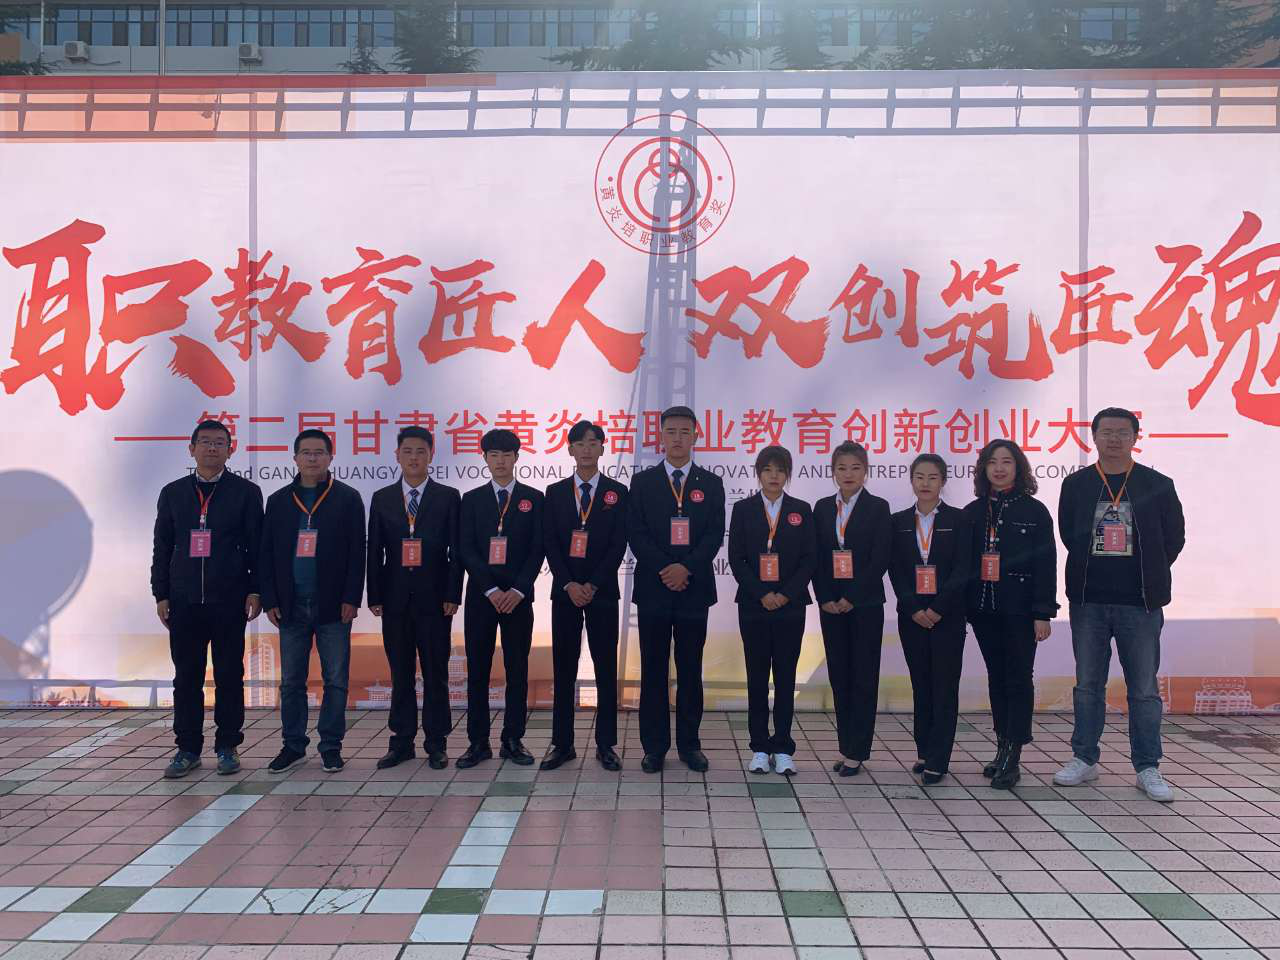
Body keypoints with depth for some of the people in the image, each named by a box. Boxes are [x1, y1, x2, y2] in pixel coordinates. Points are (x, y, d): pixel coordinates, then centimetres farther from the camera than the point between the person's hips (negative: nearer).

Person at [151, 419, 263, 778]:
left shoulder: (246, 492, 3)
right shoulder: (172, 493, 10)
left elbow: (257, 546, 2)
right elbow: (162, 547, 11)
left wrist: (255, 591, -5)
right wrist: (161, 594, 6)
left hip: (230, 601, -2)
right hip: (184, 601, 2)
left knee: (229, 677, 4)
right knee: (186, 678, 6)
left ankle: (227, 747, 14)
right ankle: (188, 749, 16)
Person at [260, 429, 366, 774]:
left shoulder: (348, 498, 2)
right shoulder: (278, 501, 9)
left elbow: (357, 552, -2)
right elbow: (267, 554, 9)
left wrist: (351, 598, -9)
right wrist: (270, 600, 1)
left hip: (333, 605, -2)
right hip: (291, 606, 2)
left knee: (336, 680, 3)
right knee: (291, 681, 8)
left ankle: (331, 746, 13)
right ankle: (293, 746, 18)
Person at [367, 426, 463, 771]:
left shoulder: (449, 497, 3)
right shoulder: (382, 498, 9)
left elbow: (456, 551, 0)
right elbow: (375, 551, 7)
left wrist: (453, 596, -7)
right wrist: (375, 597, 0)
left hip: (434, 599, -2)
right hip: (395, 600, 2)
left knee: (436, 673, 3)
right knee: (400, 673, 8)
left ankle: (435, 742, 12)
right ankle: (402, 740, 16)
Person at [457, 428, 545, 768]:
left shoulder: (533, 498, 5)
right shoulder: (472, 499, 7)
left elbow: (537, 549, 0)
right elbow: (467, 550, 0)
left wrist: (518, 589, -10)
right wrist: (491, 590, -10)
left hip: (518, 596, -1)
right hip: (480, 595, 1)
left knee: (517, 669, 3)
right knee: (477, 670, 2)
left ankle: (513, 741, 11)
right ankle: (478, 742, 9)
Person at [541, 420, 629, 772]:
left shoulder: (616, 492, 3)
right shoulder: (555, 492, 7)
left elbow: (618, 545, -3)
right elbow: (550, 543, 1)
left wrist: (592, 585, -11)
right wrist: (569, 584, -10)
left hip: (602, 591, -1)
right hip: (565, 591, 1)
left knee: (606, 668, 2)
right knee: (563, 668, 4)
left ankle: (605, 745, 10)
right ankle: (563, 743, 11)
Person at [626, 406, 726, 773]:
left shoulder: (710, 483, 6)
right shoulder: (642, 481, 5)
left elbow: (715, 534, -1)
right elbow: (636, 533, -2)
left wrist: (686, 568, -15)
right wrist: (664, 570, -13)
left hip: (694, 588, 1)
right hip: (653, 587, 0)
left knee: (691, 671, 7)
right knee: (653, 670, 4)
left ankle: (689, 743, 16)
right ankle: (655, 746, 12)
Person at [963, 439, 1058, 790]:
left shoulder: (1034, 511, -1)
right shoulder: (972, 513, 9)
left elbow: (1046, 564, -5)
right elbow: (964, 562, 9)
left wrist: (1043, 613, -10)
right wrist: (962, 607, 4)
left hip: (1020, 609, -4)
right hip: (984, 609, 4)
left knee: (1018, 680, -3)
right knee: (996, 678, 10)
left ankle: (1012, 759, -2)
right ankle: (1003, 749, 17)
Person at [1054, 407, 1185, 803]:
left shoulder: (1158, 485, 1)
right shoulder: (1075, 484, 4)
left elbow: (1174, 538, 6)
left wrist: (1147, 576, 6)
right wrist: (1093, 570, 8)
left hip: (1140, 605, -1)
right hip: (1088, 603, 1)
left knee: (1144, 690, 3)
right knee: (1087, 685, 10)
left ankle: (1147, 769, 13)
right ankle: (1084, 760, 21)